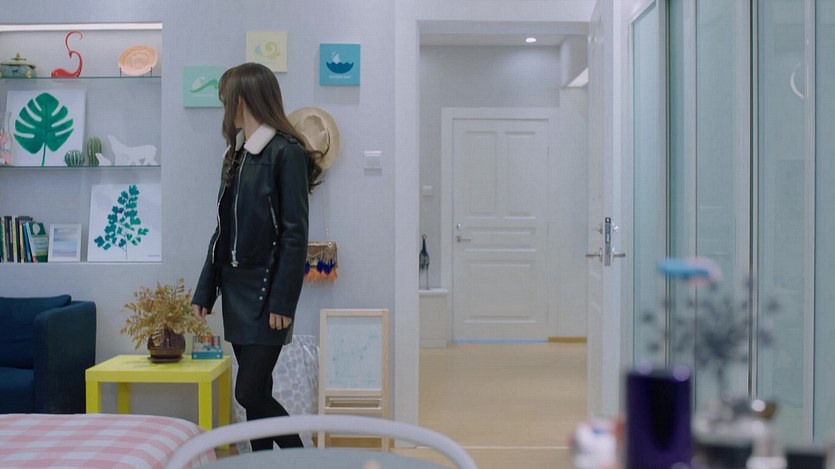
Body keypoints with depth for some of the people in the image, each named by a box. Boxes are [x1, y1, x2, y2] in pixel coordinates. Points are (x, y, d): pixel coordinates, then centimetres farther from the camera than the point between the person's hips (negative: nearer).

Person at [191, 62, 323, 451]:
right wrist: (204, 290, 14)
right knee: (256, 393, 11)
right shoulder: (236, 154, 13)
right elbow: (224, 230, 15)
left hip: (266, 292, -7)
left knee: (249, 393, -6)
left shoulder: (286, 153, -11)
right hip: (235, 290, 7)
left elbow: (295, 234, -15)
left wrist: (283, 301, -18)